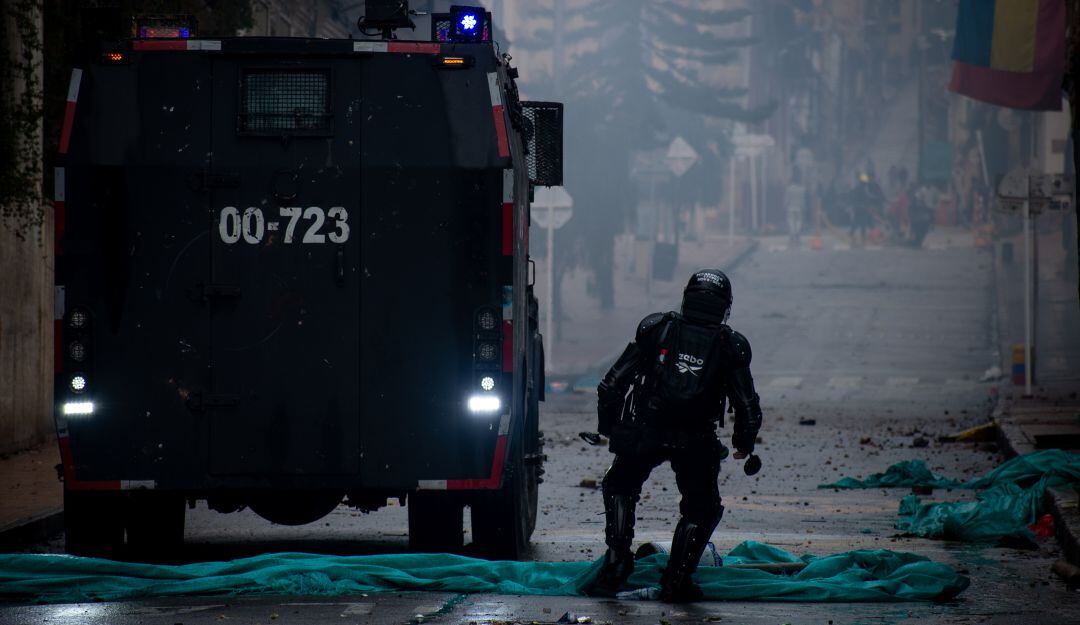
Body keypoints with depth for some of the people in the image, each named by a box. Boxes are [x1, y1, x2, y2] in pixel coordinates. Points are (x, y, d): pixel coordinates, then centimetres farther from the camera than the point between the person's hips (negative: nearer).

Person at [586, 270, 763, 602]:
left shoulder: (655, 329, 4)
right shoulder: (731, 346, 3)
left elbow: (611, 385, 4)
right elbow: (748, 407, 5)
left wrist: (609, 427, 16)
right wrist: (744, 444, 23)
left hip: (643, 435, 1)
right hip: (696, 443, -1)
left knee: (619, 488, 26)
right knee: (702, 508, 19)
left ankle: (616, 561, 15)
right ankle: (676, 581, 12)